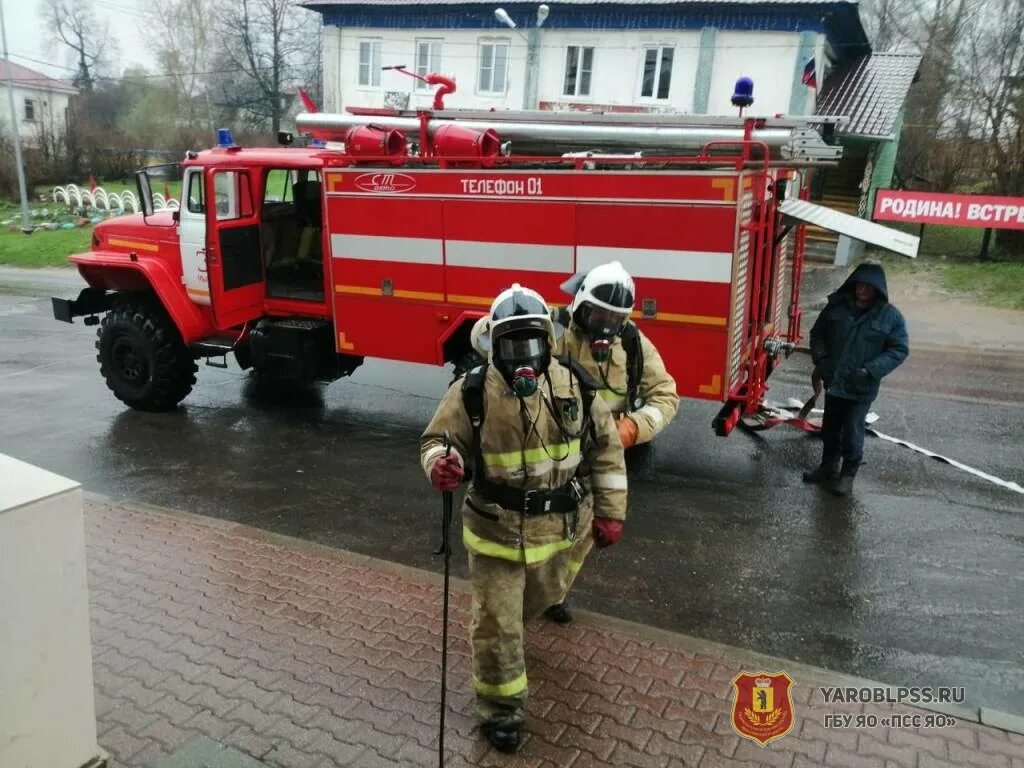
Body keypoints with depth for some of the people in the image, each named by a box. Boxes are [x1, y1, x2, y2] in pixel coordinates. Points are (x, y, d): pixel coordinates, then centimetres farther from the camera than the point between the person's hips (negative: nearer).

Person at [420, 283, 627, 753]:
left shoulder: (576, 387, -10)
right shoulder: (472, 392, -16)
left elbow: (606, 449, 0)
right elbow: (437, 439, -6)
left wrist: (610, 513, 1)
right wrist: (441, 463, -32)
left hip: (562, 528, 4)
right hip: (496, 531, -3)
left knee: (542, 597, 30)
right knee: (496, 626, 4)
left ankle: (509, 622, 64)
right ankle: (501, 710, 27)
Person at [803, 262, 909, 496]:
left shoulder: (891, 316, -8)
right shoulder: (836, 306, 0)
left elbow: (899, 350, -6)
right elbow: (818, 334, 10)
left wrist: (871, 370, -18)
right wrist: (820, 361, -5)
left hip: (861, 387, -4)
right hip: (833, 381, 4)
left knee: (852, 431, -1)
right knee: (830, 428, 16)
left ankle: (848, 474, 16)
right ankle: (828, 468, 33)